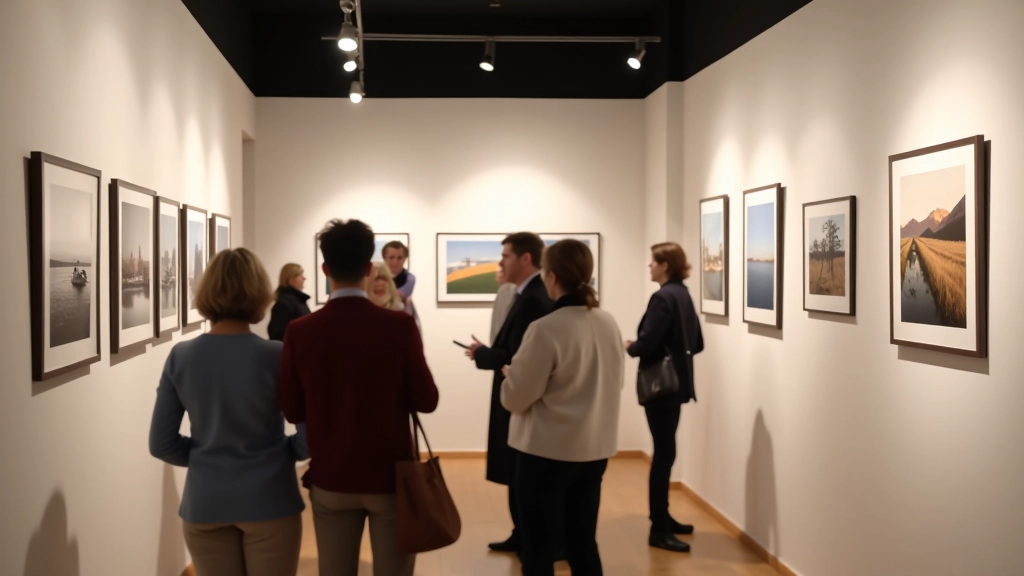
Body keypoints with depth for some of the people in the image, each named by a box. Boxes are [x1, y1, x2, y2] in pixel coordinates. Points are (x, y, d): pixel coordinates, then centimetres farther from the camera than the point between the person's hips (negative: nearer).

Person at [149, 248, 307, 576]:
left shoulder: (180, 358, -6)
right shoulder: (276, 357, -15)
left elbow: (161, 444, -2)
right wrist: (283, 454, 5)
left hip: (205, 503, 3)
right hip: (268, 501, -2)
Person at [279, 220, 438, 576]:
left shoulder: (300, 332, -8)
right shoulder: (400, 326, -14)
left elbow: (293, 411, -2)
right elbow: (426, 400, -8)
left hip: (330, 479, 2)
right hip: (392, 476, -2)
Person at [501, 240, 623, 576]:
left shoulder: (546, 329, -20)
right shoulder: (609, 325, 1)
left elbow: (515, 398, -14)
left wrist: (508, 372, 5)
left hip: (548, 451, -6)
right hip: (595, 449, 6)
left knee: (538, 547, 8)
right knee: (583, 543, 17)